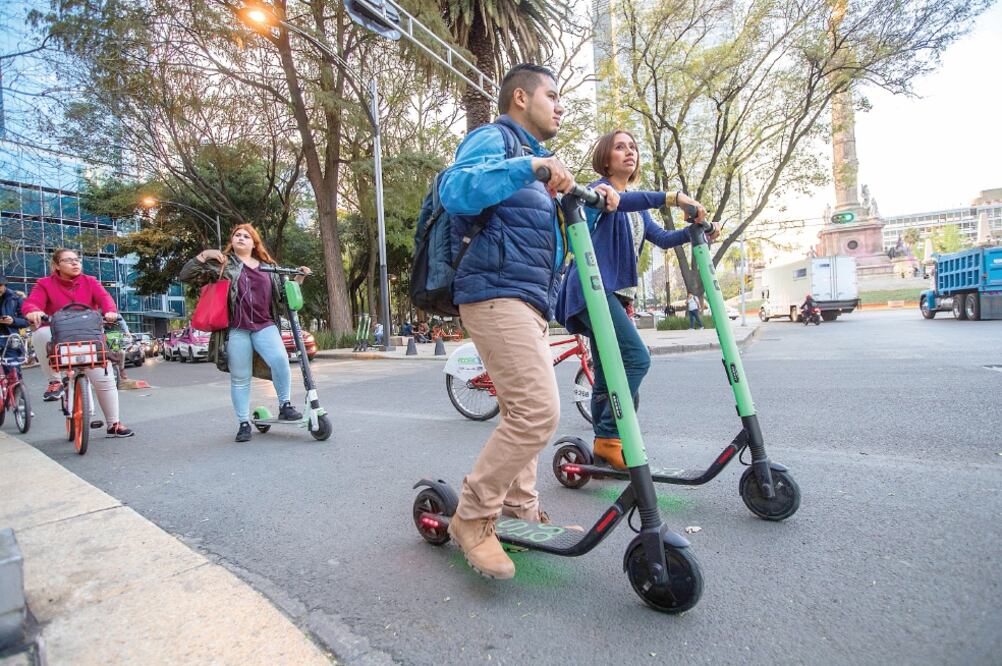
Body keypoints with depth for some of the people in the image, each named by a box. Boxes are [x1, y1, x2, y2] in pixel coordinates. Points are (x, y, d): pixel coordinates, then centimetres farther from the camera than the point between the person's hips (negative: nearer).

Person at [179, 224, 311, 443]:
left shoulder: (268, 267, 17)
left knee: (280, 360, -24)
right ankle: (243, 422, 16)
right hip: (236, 329, -1)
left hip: (265, 326, 1)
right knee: (240, 377, 3)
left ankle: (285, 405, -6)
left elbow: (282, 296, 23)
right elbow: (186, 276, 5)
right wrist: (204, 255, -4)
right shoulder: (222, 264, 9)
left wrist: (297, 279, 11)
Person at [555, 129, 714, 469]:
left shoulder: (637, 208, 24)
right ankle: (609, 437, -13)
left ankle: (604, 448, 14)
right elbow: (617, 200, -24)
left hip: (616, 293, 9)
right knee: (636, 358, -20)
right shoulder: (599, 190, -1)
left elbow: (662, 238, 15)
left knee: (606, 376, 8)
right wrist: (672, 196, -35)